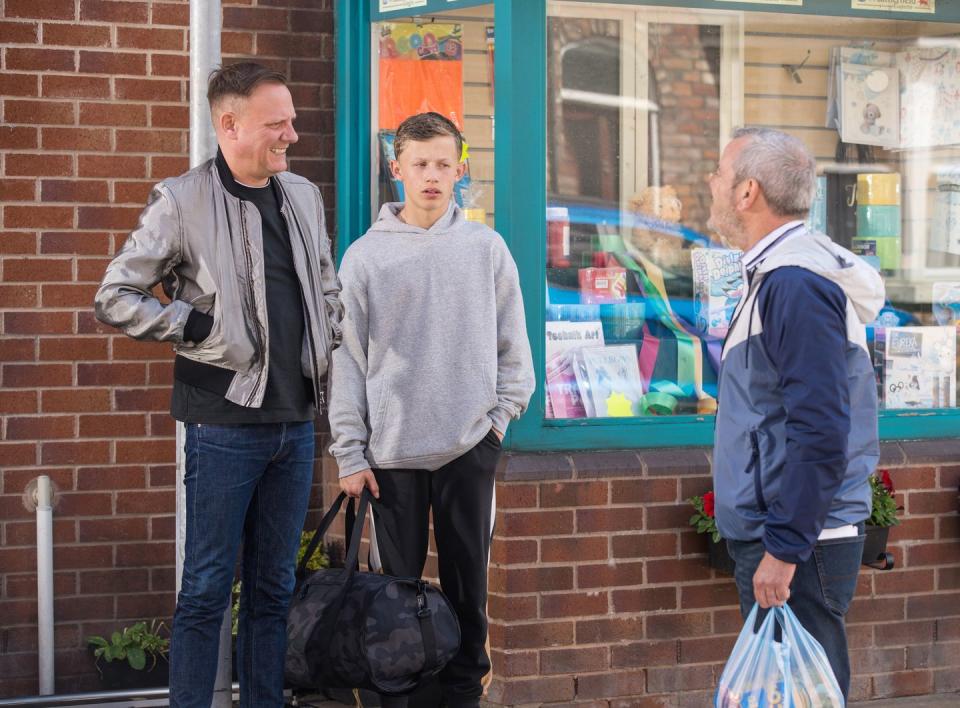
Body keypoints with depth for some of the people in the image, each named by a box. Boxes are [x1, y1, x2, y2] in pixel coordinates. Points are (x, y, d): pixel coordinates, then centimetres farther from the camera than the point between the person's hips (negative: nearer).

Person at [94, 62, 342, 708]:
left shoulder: (304, 196, 11)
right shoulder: (183, 202, -7)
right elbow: (115, 298, -6)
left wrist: (330, 356, 11)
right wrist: (201, 326, -12)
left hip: (296, 420, 6)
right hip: (225, 421, -5)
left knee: (274, 585, 12)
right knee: (208, 587, 0)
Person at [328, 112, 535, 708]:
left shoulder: (488, 248, 4)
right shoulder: (366, 256, 1)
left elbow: (513, 346, 9)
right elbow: (347, 360, 0)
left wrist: (501, 416, -1)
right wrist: (350, 454, -4)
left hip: (470, 447, 1)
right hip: (392, 453, -1)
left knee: (469, 585, 8)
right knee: (396, 588, 6)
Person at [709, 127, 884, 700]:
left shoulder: (795, 285, -17)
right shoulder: (779, 274, 15)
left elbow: (820, 430, -24)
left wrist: (785, 550, -23)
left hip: (797, 545, -10)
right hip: (778, 536, 10)